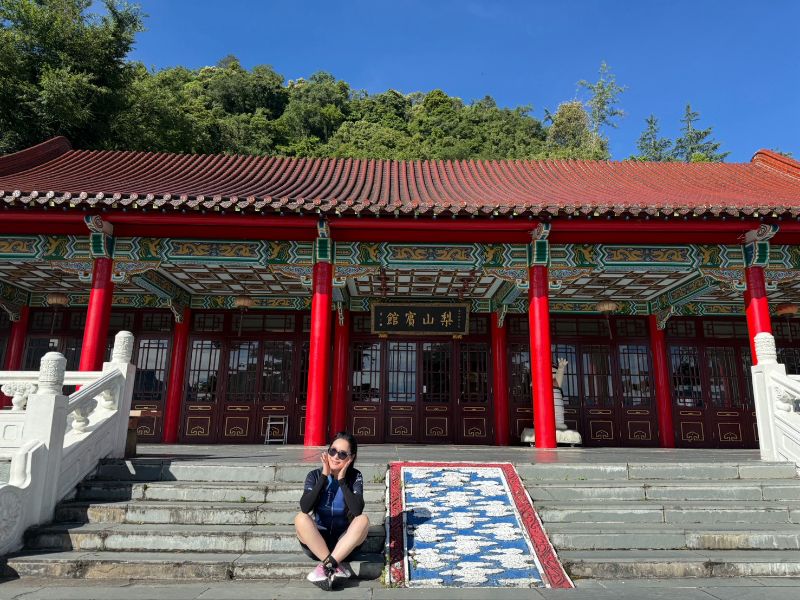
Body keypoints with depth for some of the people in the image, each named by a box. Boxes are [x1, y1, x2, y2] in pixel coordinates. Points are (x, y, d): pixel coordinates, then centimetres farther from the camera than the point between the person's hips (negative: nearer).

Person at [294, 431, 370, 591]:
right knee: (301, 518, -28)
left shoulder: (355, 477, -5)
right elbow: (305, 508, -20)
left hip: (345, 543, -1)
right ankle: (337, 566, -27)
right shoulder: (315, 475, -3)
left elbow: (357, 510, -22)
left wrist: (342, 480, -19)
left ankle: (327, 566, -32)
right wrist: (324, 476, -19)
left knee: (363, 519, -29)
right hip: (316, 542, 1)